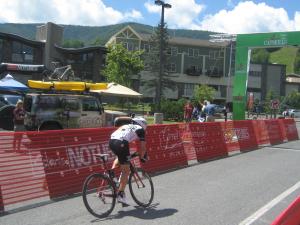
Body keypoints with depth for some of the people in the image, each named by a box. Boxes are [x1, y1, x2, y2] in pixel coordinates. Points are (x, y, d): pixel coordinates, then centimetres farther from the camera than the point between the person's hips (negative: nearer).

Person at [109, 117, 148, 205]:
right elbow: (143, 147, 15)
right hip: (121, 143, -6)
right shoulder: (140, 129, 20)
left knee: (120, 158, 36)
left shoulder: (125, 126, 35)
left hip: (111, 141, 6)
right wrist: (142, 157, 32)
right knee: (126, 170, 5)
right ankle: (120, 194, 2)